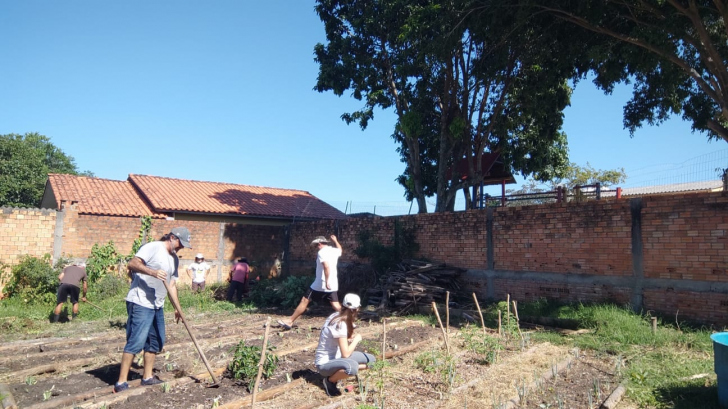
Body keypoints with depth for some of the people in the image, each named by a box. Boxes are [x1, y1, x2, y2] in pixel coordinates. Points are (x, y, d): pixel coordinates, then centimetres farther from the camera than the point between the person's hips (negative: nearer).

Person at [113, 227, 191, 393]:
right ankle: (121, 382, -2)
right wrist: (153, 272, -31)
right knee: (136, 342, -9)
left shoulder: (174, 259, 16)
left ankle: (147, 377, 26)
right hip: (140, 303, -9)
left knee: (156, 342, 14)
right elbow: (132, 263, -19)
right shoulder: (153, 247, -9)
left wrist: (177, 307, 14)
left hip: (157, 305, 9)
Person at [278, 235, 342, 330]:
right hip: (333, 285, 6)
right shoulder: (334, 251, 10)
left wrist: (327, 282, -31)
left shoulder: (321, 252, -12)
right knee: (336, 305, 9)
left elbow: (326, 266, -27)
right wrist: (335, 240, 44)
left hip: (321, 284, -6)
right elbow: (340, 250, 37)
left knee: (304, 301, 2)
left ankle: (290, 322, 8)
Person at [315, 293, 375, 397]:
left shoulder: (337, 316, -1)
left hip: (336, 357, 9)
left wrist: (352, 338, -8)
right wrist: (356, 339, -13)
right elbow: (346, 354, -28)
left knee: (371, 360, 5)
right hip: (325, 364, -9)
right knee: (352, 366, -39)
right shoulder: (340, 325, -27)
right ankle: (330, 380, -10)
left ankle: (337, 372, 10)